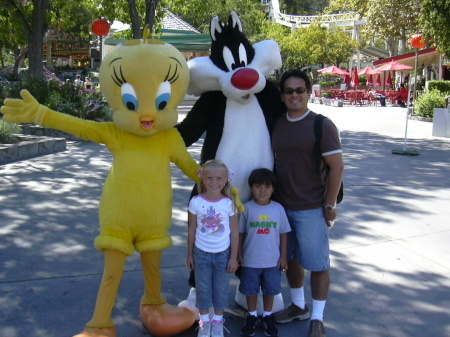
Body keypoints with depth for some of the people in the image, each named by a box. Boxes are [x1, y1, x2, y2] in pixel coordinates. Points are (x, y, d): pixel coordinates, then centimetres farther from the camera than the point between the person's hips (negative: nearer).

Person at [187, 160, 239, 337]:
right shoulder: (196, 202, -9)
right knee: (203, 289, 12)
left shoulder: (228, 203, -10)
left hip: (223, 254, 0)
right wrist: (189, 255, 4)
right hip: (202, 254, 0)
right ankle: (204, 322, 29)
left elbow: (235, 232, -4)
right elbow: (192, 230, -1)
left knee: (221, 289, 12)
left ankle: (218, 322, 30)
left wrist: (233, 257, -4)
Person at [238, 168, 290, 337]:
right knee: (250, 289, 14)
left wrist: (283, 256, 1)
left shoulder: (278, 208, -7)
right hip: (250, 260, -1)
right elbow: (240, 233, -2)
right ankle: (252, 316, 35)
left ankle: (267, 316, 36)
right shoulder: (247, 208, -10)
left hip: (273, 260, 1)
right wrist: (239, 254, -2)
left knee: (270, 290, 16)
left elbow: (283, 233, 1)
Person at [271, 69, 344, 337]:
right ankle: (298, 306, 37)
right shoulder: (277, 125, 5)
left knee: (318, 264, 5)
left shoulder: (322, 125, -11)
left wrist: (330, 205, -13)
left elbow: (337, 167, -12)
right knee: (291, 258, 18)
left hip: (312, 209, -6)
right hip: (282, 206, 6)